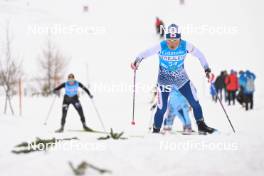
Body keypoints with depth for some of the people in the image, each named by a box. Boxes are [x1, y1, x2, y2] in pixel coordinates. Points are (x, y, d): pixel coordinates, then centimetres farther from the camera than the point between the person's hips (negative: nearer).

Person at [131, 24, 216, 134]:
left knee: (195, 102, 0)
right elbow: (146, 53, -26)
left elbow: (199, 55, -3)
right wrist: (137, 61, -45)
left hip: (182, 78, 2)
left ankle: (201, 126, 19)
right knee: (162, 108, -6)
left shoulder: (185, 46, -16)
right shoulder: (161, 47, -22)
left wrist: (207, 69, -4)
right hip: (164, 80, -2)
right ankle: (156, 131, 15)